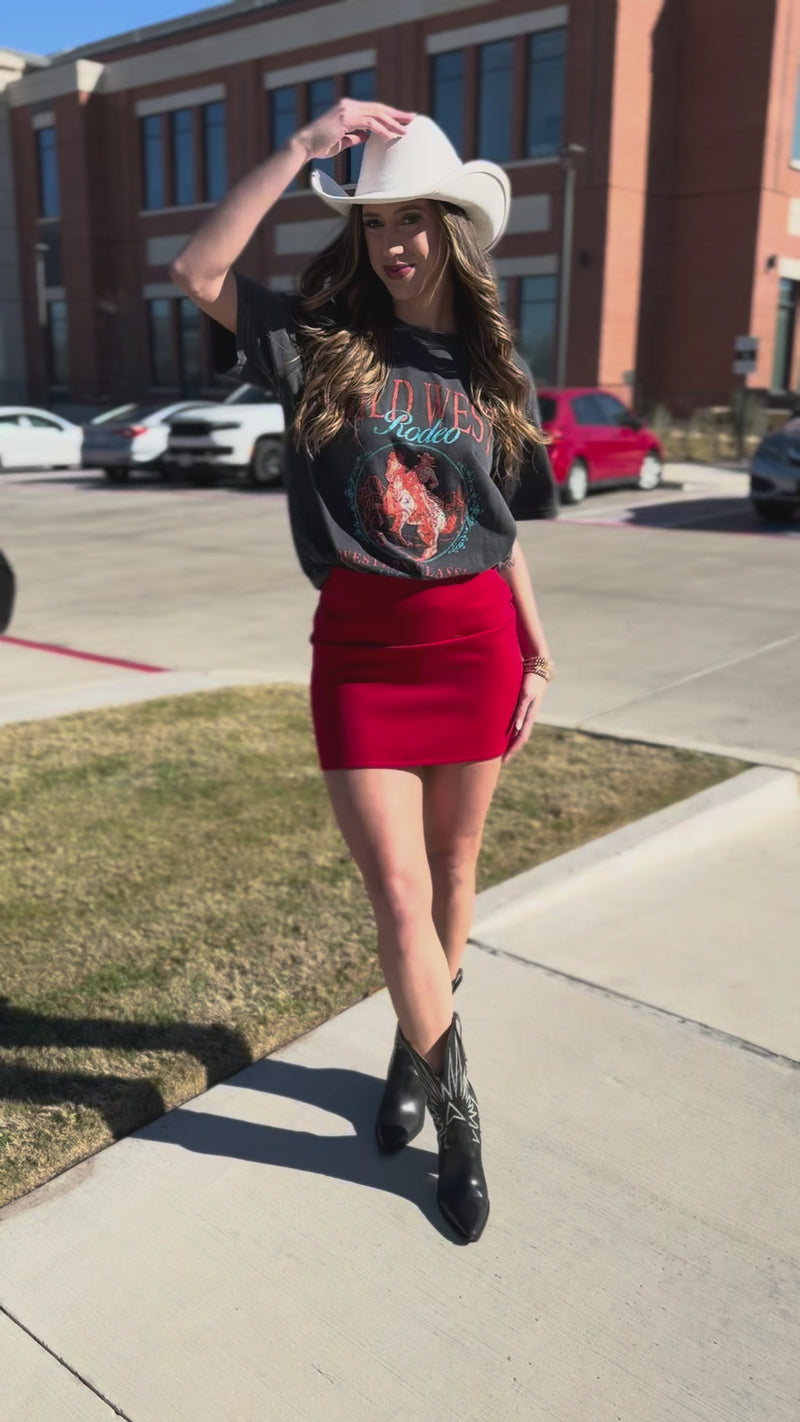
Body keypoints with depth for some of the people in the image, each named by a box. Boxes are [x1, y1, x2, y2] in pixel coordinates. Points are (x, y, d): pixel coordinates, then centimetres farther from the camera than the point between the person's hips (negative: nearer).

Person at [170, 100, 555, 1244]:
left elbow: (499, 528, 13)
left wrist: (538, 652, 12)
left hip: (475, 639, 3)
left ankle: (418, 1050, 37)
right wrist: (307, 146, -11)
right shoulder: (322, 342, 2)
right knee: (398, 897, -3)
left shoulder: (495, 369, 9)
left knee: (452, 875, 12)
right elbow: (198, 272, -13)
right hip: (362, 646, -2)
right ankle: (455, 1108, 18)